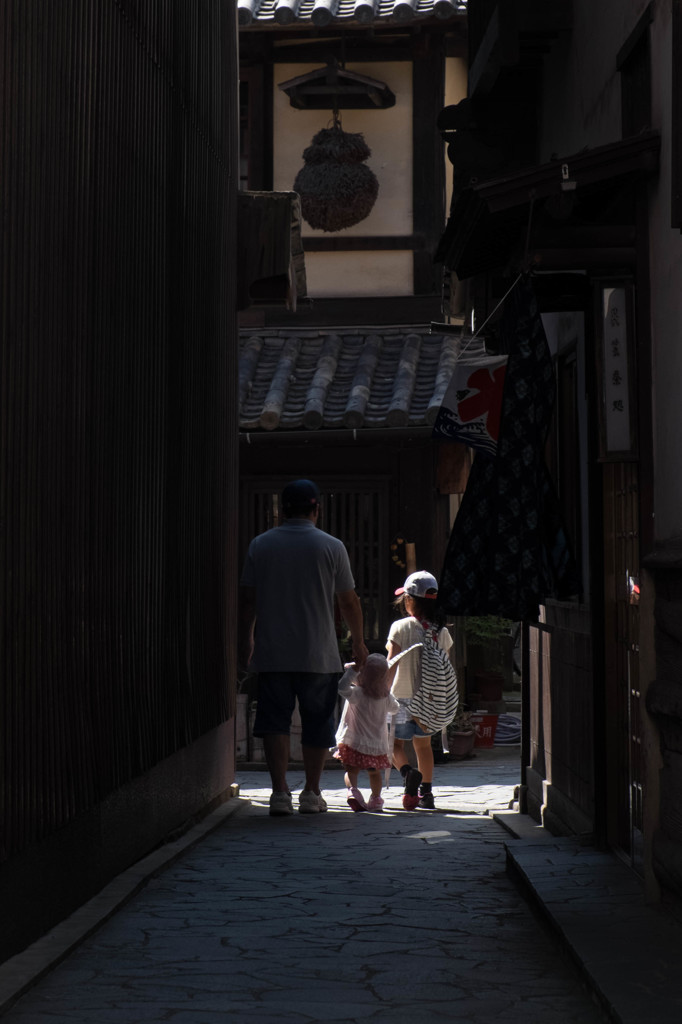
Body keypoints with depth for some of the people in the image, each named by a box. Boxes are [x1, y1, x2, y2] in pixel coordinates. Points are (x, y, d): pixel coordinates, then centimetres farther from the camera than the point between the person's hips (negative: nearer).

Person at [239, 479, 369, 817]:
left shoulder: (260, 545, 3)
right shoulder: (331, 547, -3)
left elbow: (247, 600, 7)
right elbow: (349, 601, 2)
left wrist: (245, 640, 19)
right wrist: (358, 641, 16)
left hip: (271, 653, 1)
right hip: (319, 655, -1)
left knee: (274, 721, 5)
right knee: (317, 724, 9)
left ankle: (280, 792, -5)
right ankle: (311, 794, 14)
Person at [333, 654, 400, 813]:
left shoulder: (357, 694, -18)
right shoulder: (387, 697, -2)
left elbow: (342, 687, -36)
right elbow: (395, 709, 18)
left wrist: (351, 670, -26)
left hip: (354, 742, -4)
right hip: (377, 744, 4)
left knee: (351, 770, 2)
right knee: (374, 772, 21)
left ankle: (352, 790, -23)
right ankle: (376, 798, 26)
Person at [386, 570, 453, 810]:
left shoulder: (401, 627, -12)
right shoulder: (441, 631, 2)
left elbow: (391, 665, -15)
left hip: (403, 697, -5)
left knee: (395, 742, 4)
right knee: (423, 744, 18)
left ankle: (408, 772, -24)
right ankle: (426, 792, 19)